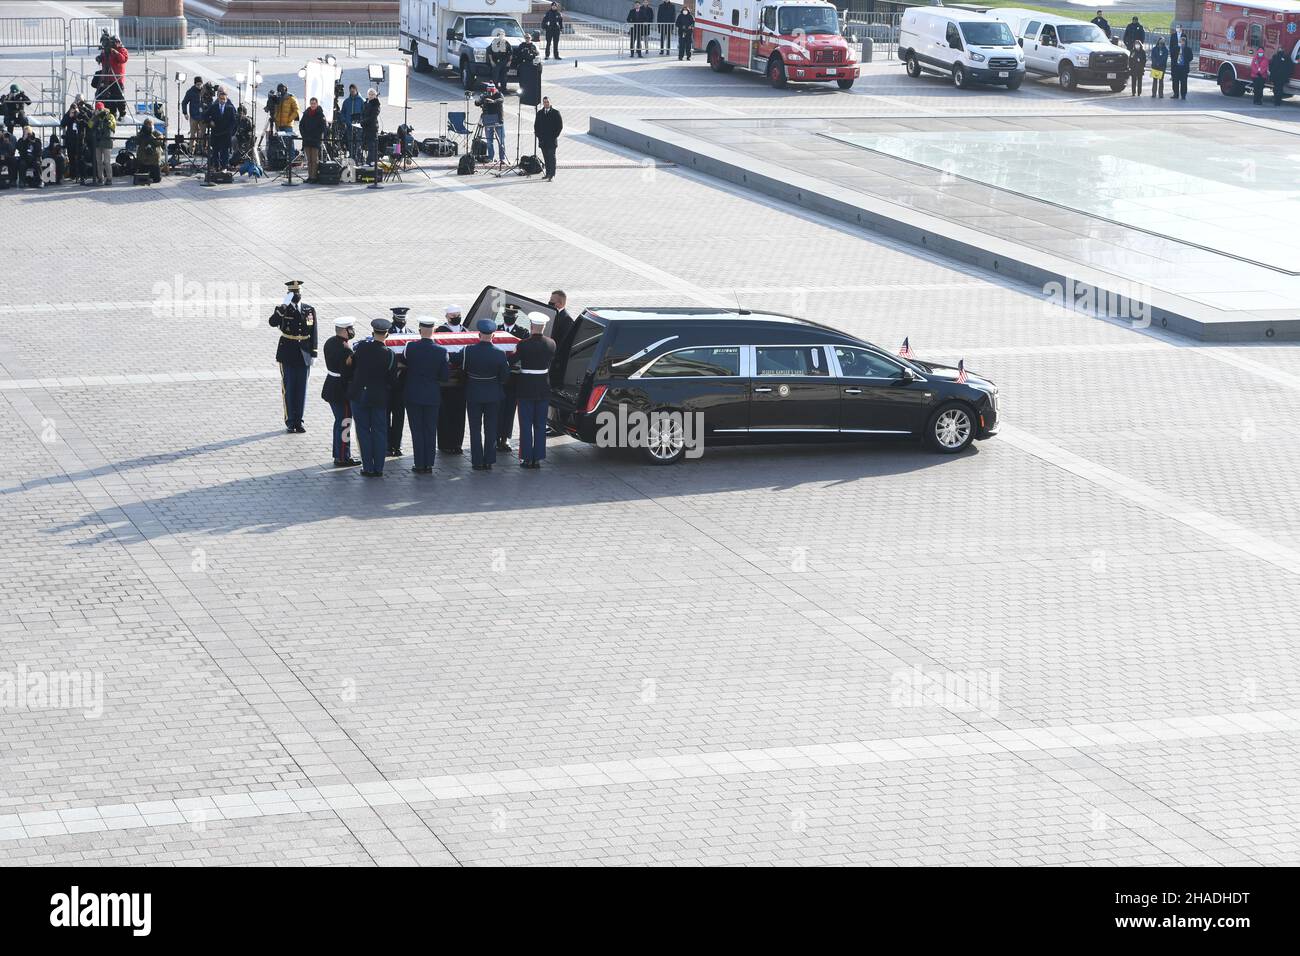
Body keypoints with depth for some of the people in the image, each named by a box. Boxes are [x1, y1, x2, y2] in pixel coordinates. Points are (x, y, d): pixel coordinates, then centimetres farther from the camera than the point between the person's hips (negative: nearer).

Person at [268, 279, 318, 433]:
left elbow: (313, 333, 7)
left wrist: (313, 352, 1)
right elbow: (272, 323, -24)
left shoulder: (310, 310, 4)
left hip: (304, 355, 3)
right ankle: (290, 421, 9)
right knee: (288, 389, 2)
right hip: (288, 355, -3)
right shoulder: (283, 309, -5)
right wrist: (284, 306, -32)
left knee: (301, 389, 6)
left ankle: (298, 421, 13)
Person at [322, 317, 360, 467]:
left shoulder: (330, 342, 4)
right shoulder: (345, 350, -25)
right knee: (344, 423, 2)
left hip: (331, 386, 9)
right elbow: (347, 374, -23)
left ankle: (338, 453, 31)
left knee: (339, 421, 21)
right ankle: (342, 458, 9)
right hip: (342, 391, -9)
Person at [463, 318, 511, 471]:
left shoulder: (470, 351, -15)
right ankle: (489, 462, 12)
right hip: (493, 395, 1)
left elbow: (463, 368, -2)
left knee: (475, 429, 8)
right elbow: (505, 375, -5)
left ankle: (477, 462, 9)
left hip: (473, 394, -1)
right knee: (491, 429, 10)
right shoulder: (499, 353, -13)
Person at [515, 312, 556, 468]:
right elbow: (551, 363, 6)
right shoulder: (551, 344, -3)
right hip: (544, 389, 4)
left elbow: (512, 361, -9)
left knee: (526, 426, 5)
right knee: (540, 426, 11)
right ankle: (538, 458, 12)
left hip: (526, 390, -3)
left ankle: (527, 459, 7)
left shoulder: (523, 345, -17)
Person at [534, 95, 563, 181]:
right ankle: (548, 173, 13)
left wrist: (555, 136, -6)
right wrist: (538, 135, 4)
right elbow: (536, 126, 17)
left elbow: (560, 126, 0)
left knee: (551, 157, -9)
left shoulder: (555, 113, 1)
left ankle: (552, 175, -12)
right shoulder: (539, 113, 12)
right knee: (546, 157, 6)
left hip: (552, 140, -4)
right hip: (542, 140, 4)